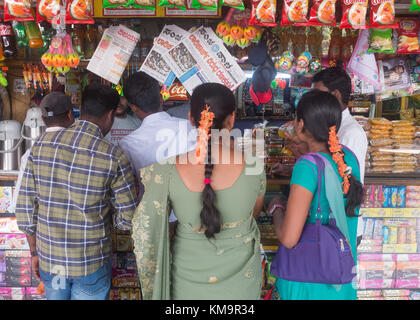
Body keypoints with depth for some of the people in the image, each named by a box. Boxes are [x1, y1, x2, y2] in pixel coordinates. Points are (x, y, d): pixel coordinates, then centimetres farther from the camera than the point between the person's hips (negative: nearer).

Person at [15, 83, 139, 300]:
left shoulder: (42, 144, -7)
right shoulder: (113, 156, -17)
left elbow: (25, 206, -2)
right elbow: (129, 218, -12)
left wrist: (34, 252, 11)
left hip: (48, 260, 4)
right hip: (91, 266, -3)